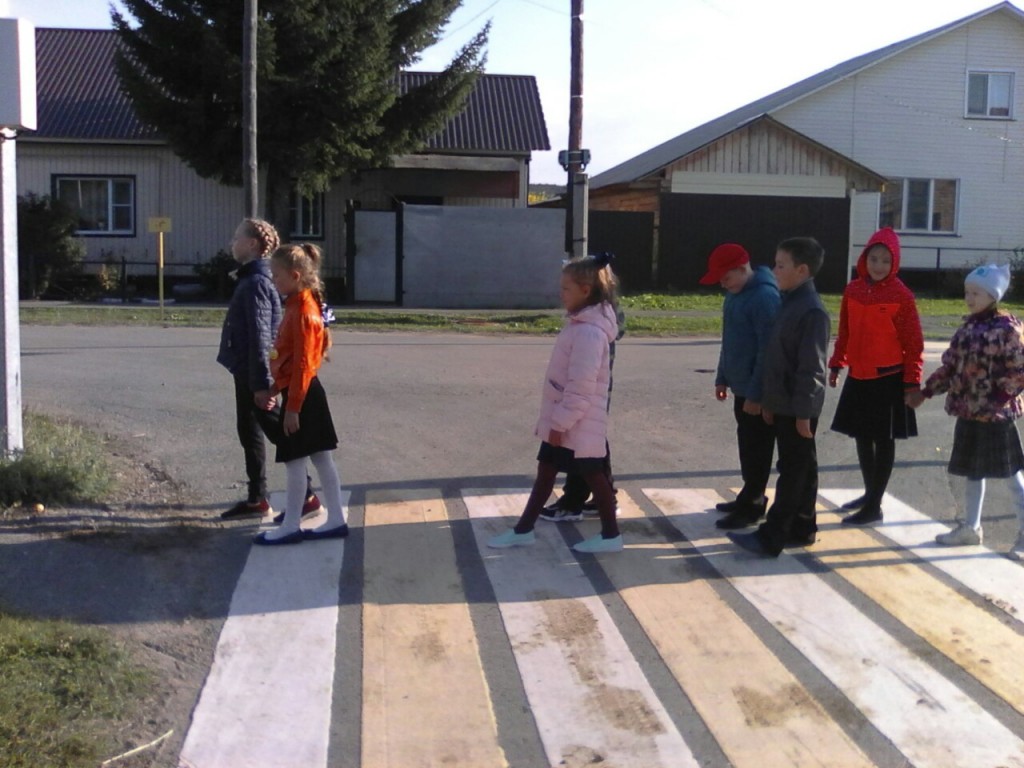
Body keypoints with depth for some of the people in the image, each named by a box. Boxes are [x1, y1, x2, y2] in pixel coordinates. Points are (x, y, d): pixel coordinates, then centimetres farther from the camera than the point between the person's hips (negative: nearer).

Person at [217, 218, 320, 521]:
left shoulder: (256, 282, -18)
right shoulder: (251, 279, 13)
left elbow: (260, 336, -23)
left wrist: (262, 382, -25)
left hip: (254, 373, -10)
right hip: (246, 371, 10)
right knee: (248, 432, 15)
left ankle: (306, 496, 4)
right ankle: (257, 499, 24)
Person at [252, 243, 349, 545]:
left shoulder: (301, 313, -18)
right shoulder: (299, 306, 12)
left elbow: (303, 364, -21)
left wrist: (292, 407, -20)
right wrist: (274, 390, 19)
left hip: (301, 395, -10)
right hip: (308, 393, 10)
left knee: (294, 462, 0)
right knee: (322, 459, 12)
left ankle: (291, 526, 10)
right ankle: (336, 520, 18)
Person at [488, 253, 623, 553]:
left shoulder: (589, 332, -23)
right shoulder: (580, 323, 9)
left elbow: (581, 386, -26)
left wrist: (561, 423, -21)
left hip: (579, 424, -10)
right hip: (563, 420, 10)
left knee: (592, 474, 3)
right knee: (546, 470, 15)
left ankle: (610, 535, 17)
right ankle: (524, 530, 24)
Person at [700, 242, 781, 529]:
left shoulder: (765, 297, -21)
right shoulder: (734, 294, 9)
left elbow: (768, 350, -23)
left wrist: (756, 394, -22)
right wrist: (722, 378, 18)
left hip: (758, 392, -9)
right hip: (741, 386, 9)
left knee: (757, 449, 1)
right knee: (747, 446, 18)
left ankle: (752, 505, 11)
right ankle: (749, 498, 29)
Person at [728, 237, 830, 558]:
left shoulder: (812, 310, -18)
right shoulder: (789, 302, 12)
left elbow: (811, 367, -19)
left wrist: (803, 411, -19)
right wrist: (769, 400, 17)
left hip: (798, 407, -9)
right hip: (784, 404, 9)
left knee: (793, 471, -2)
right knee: (800, 469, 15)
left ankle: (770, 537, 1)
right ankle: (801, 528, 25)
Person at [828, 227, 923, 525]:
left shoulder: (901, 296, -12)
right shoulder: (853, 290, 3)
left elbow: (914, 343, -9)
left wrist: (912, 382, -11)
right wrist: (836, 364, 13)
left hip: (888, 379, -6)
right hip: (858, 377, 6)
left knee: (883, 441, 4)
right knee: (862, 436, 16)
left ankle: (875, 506, 9)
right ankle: (870, 493, 33)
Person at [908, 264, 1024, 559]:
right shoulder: (969, 326, 9)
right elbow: (951, 366, 13)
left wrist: (998, 398, -19)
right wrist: (925, 392, 11)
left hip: (996, 413, -7)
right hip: (968, 410, 7)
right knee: (972, 470, 16)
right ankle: (970, 527, 28)